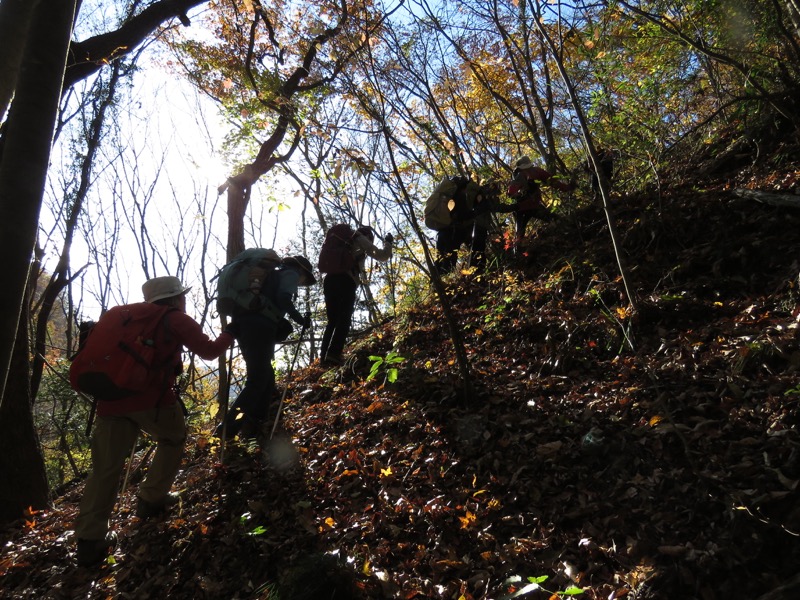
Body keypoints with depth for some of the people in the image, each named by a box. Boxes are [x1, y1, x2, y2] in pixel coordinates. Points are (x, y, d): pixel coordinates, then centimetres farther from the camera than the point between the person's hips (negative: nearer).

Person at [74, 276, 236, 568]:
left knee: (106, 467, 8)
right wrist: (230, 333, 23)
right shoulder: (176, 319, 9)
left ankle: (90, 539, 6)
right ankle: (152, 499, 21)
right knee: (173, 440, 21)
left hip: (111, 398, 6)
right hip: (151, 397, -5)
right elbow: (208, 350, 9)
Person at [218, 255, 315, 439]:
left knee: (265, 378, 14)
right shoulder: (291, 274, 8)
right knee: (258, 381, -9)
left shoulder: (273, 274, 33)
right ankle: (227, 429, -16)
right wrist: (301, 320, -2)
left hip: (244, 323, 9)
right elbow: (283, 299, -11)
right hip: (259, 327, -9)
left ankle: (252, 429, 11)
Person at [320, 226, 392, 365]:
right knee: (343, 320, -10)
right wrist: (388, 242, 25)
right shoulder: (361, 240, 15)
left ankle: (324, 355, -4)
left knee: (332, 321, 8)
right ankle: (334, 354, -24)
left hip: (330, 279, 6)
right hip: (346, 281, -6)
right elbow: (382, 255, 9)